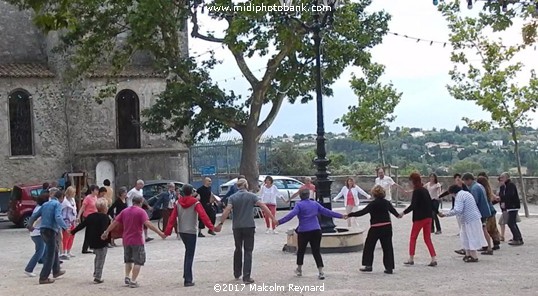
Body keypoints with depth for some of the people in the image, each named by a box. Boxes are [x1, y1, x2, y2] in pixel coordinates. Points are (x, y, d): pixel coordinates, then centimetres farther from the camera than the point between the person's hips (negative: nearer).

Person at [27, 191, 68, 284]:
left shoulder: (45, 204, 18)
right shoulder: (57, 204, -5)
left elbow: (35, 215, 23)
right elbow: (58, 217, -21)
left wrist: (30, 225, 37)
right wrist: (65, 227, -23)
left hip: (43, 230, 9)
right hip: (51, 231, -9)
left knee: (55, 250, 25)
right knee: (50, 255, -4)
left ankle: (56, 271, 36)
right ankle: (43, 278, -5)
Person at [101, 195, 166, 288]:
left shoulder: (125, 211, 7)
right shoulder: (141, 212, -10)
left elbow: (115, 222, 10)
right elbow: (148, 223, -23)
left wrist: (106, 232, 21)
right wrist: (160, 233, -26)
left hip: (126, 240, 6)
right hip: (137, 241, -5)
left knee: (128, 260, 23)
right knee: (138, 261, 3)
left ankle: (127, 277, 15)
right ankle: (133, 281, -1)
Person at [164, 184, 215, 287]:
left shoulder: (178, 203, 2)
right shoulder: (195, 203, -10)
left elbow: (172, 217, -3)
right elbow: (203, 215, -21)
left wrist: (168, 231, -4)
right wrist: (211, 227, -25)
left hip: (181, 231, 5)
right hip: (191, 231, -5)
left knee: (188, 251, 24)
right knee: (190, 256, -1)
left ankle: (186, 274, 22)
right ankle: (188, 280, -4)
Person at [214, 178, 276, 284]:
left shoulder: (232, 197, 2)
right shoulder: (252, 196, -1)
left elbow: (227, 211, -11)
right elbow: (263, 207, -11)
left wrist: (221, 223, -12)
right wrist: (273, 219, -11)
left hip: (237, 227, 2)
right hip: (249, 226, -2)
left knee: (238, 250, 20)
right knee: (248, 251, 1)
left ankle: (237, 274, 28)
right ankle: (246, 277, -6)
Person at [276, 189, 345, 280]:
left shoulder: (299, 205, -5)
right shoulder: (315, 203, 9)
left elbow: (291, 215, -19)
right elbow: (326, 212, 10)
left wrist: (279, 222, -24)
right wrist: (341, 216, 17)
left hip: (304, 231, -3)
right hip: (316, 230, 3)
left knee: (301, 250, 17)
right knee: (316, 251, 5)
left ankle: (299, 270, 29)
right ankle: (321, 272, -6)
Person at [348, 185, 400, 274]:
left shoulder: (373, 204, -13)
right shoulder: (387, 203, 7)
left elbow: (362, 212, -18)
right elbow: (393, 210, 28)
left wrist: (350, 215, -14)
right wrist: (398, 215, 50)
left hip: (376, 228, -5)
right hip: (387, 227, 6)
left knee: (369, 246, 8)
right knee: (387, 247, 8)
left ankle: (368, 265, 10)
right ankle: (389, 267, 8)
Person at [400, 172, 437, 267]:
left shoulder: (416, 191, -13)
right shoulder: (425, 190, 11)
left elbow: (413, 205, -21)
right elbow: (431, 203, 18)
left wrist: (404, 213, -18)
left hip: (419, 218, -8)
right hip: (428, 217, 8)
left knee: (413, 238, 5)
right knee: (428, 239, 10)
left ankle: (411, 259, 5)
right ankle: (433, 260, 2)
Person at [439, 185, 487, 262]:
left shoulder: (459, 196, -15)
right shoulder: (466, 193, 17)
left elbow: (458, 210, -25)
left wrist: (445, 214, -21)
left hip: (470, 220, -10)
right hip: (474, 218, 10)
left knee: (471, 238, -3)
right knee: (466, 237, 17)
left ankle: (474, 257, 3)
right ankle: (468, 254, 23)